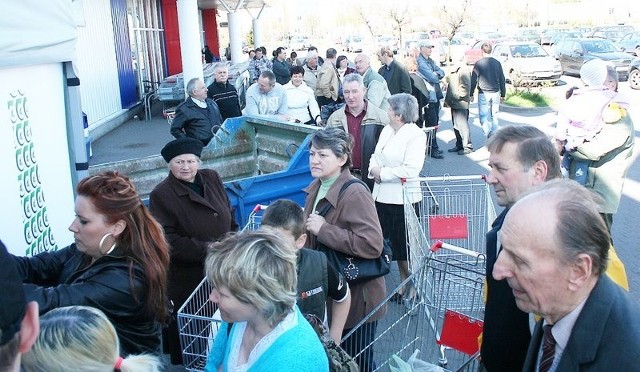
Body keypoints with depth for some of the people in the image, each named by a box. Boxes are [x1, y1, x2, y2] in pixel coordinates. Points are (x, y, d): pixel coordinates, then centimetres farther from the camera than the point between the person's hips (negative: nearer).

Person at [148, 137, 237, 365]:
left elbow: (229, 216, 15)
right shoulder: (161, 195, -13)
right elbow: (168, 240, -18)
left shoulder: (212, 179, 4)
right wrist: (204, 249, -21)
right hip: (187, 279, -5)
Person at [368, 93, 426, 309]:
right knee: (394, 243, 16)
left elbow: (411, 170, -22)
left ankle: (413, 288, 20)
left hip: (403, 198, -7)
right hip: (383, 196, 8)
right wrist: (373, 169, -6)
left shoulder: (416, 135, -13)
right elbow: (376, 156, 17)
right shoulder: (387, 130, 11)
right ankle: (404, 284, 31)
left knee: (406, 246, 3)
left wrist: (382, 173, -15)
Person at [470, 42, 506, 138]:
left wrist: (471, 94, 4)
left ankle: (490, 135, -20)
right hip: (495, 93, 4)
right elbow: (502, 80, 9)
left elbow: (473, 80, -5)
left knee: (484, 117, -1)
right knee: (494, 117, 11)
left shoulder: (478, 63, -6)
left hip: (483, 94, -4)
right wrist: (503, 94, 17)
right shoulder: (497, 63, 5)